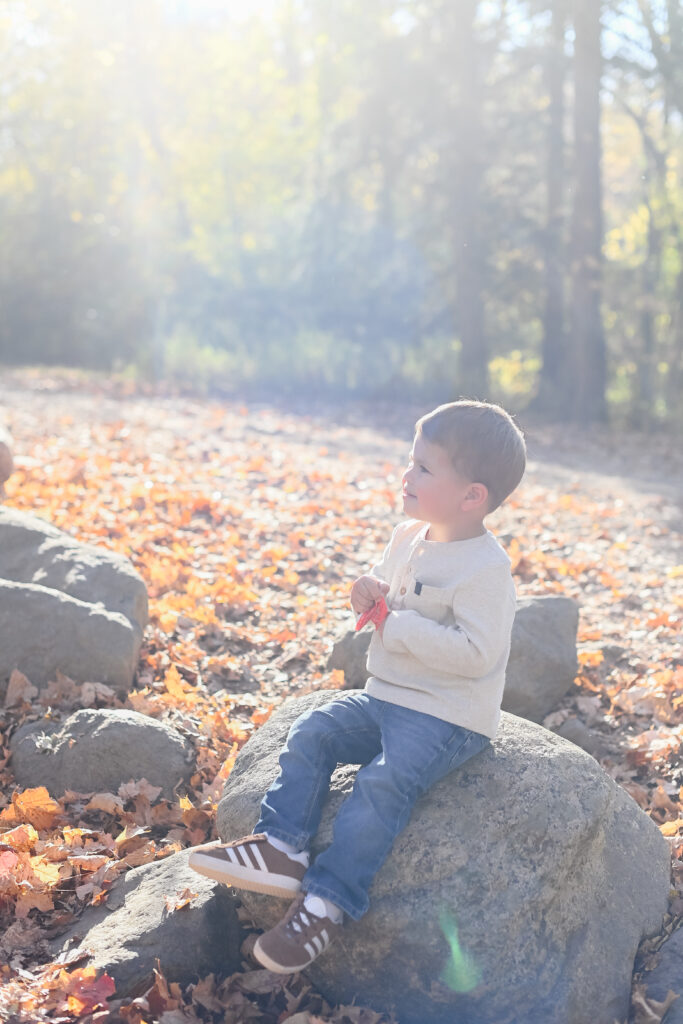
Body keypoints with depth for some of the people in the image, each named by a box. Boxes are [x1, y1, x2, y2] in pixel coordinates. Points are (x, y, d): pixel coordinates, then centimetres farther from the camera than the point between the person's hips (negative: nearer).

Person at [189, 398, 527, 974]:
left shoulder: (485, 568, -21)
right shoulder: (409, 537, 6)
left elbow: (477, 651, -28)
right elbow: (387, 588, 24)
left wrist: (399, 627, -24)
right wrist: (370, 592, -3)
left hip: (448, 717, -9)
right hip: (387, 696, 9)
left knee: (383, 781, -25)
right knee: (312, 733, -4)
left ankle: (328, 901, -19)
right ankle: (281, 847, -5)